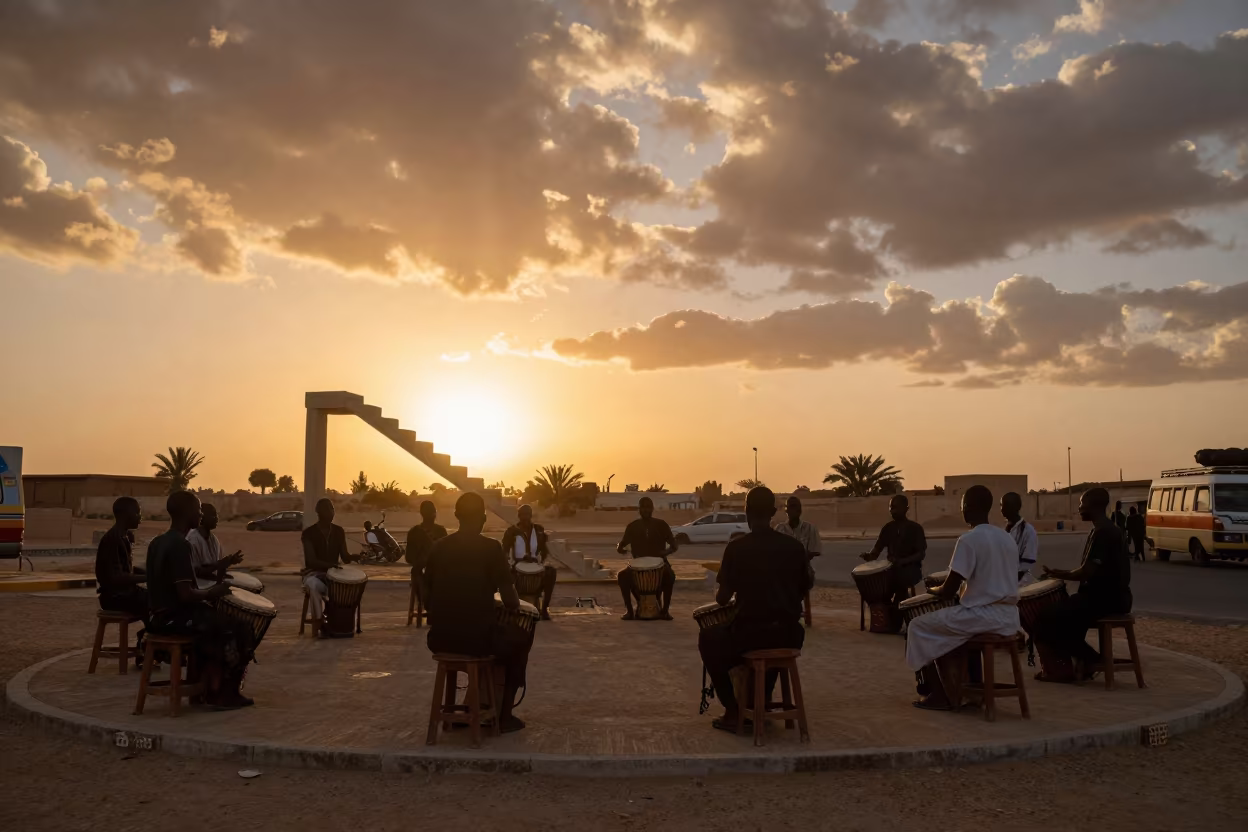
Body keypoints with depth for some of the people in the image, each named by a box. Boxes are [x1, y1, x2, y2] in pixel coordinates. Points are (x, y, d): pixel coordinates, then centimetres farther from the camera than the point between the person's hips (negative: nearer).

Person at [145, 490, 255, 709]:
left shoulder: (157, 542, 9)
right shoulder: (180, 545, -21)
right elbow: (186, 595, -26)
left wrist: (206, 593, 14)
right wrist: (213, 592, -8)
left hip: (161, 616, 10)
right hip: (176, 618, -10)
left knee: (217, 624, 27)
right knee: (242, 632, -2)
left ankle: (209, 687, 25)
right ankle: (226, 694, 9)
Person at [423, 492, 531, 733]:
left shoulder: (438, 547, 4)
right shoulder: (491, 548, -9)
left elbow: (426, 596, 12)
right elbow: (511, 601, -9)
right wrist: (511, 604, 14)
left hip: (438, 639, 5)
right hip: (477, 637, -5)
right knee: (518, 639, 26)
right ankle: (503, 715, 24)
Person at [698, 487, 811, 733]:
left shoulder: (736, 548, -8)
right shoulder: (794, 547, 2)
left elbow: (722, 599, -4)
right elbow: (803, 591, 13)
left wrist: (720, 593, 19)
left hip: (749, 634, -4)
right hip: (790, 636, 4)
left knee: (709, 637, 26)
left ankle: (733, 712, 17)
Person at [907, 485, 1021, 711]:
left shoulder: (968, 540, -14)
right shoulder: (1007, 538, 10)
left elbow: (949, 590, -13)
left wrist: (933, 589, 9)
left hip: (983, 615, -8)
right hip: (1008, 618, 8)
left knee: (919, 627, 8)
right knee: (950, 625, 31)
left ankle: (936, 693, 13)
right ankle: (962, 688, 29)